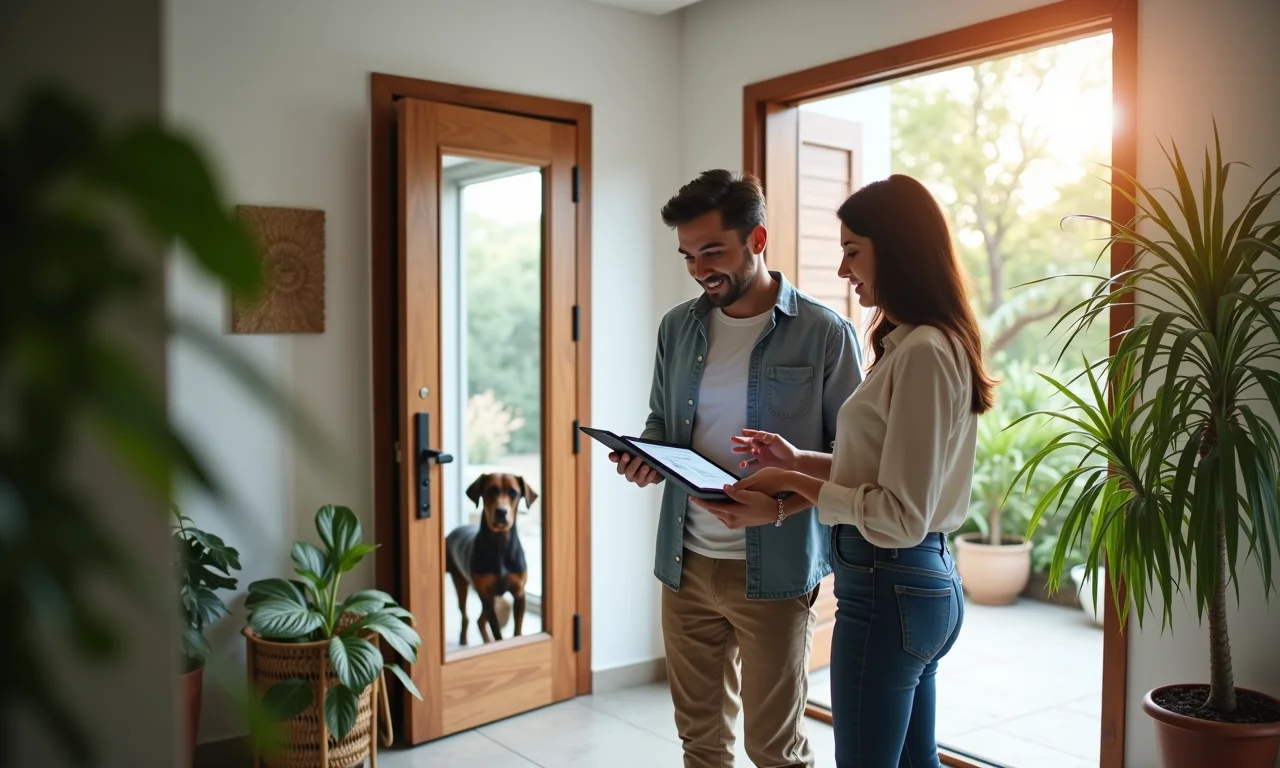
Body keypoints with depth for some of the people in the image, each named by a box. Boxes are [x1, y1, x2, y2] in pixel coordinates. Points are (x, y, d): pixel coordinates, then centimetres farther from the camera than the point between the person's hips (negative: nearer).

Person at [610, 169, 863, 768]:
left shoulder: (824, 334, -9)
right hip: (687, 563, 5)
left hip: (774, 568, -4)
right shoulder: (678, 328, 5)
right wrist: (645, 457, -6)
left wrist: (794, 493, -25)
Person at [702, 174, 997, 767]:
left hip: (887, 590, -10)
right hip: (927, 582, 10)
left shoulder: (921, 352, -21)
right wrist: (800, 460, 7)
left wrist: (795, 483, -14)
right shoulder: (924, 342, 10)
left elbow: (901, 516, -22)